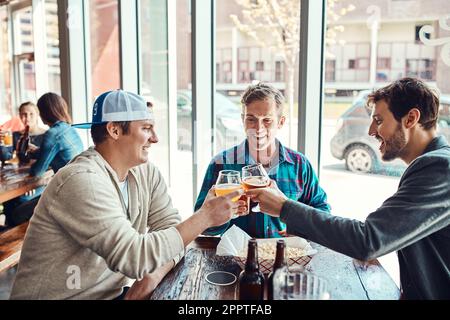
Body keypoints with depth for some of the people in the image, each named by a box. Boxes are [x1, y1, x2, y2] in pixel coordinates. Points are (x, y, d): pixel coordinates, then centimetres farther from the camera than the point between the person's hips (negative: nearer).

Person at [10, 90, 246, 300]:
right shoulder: (83, 181, -23)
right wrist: (205, 217, -24)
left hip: (114, 293, 6)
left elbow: (172, 230, -1)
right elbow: (135, 257, -28)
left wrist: (154, 275, -19)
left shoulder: (146, 173, 0)